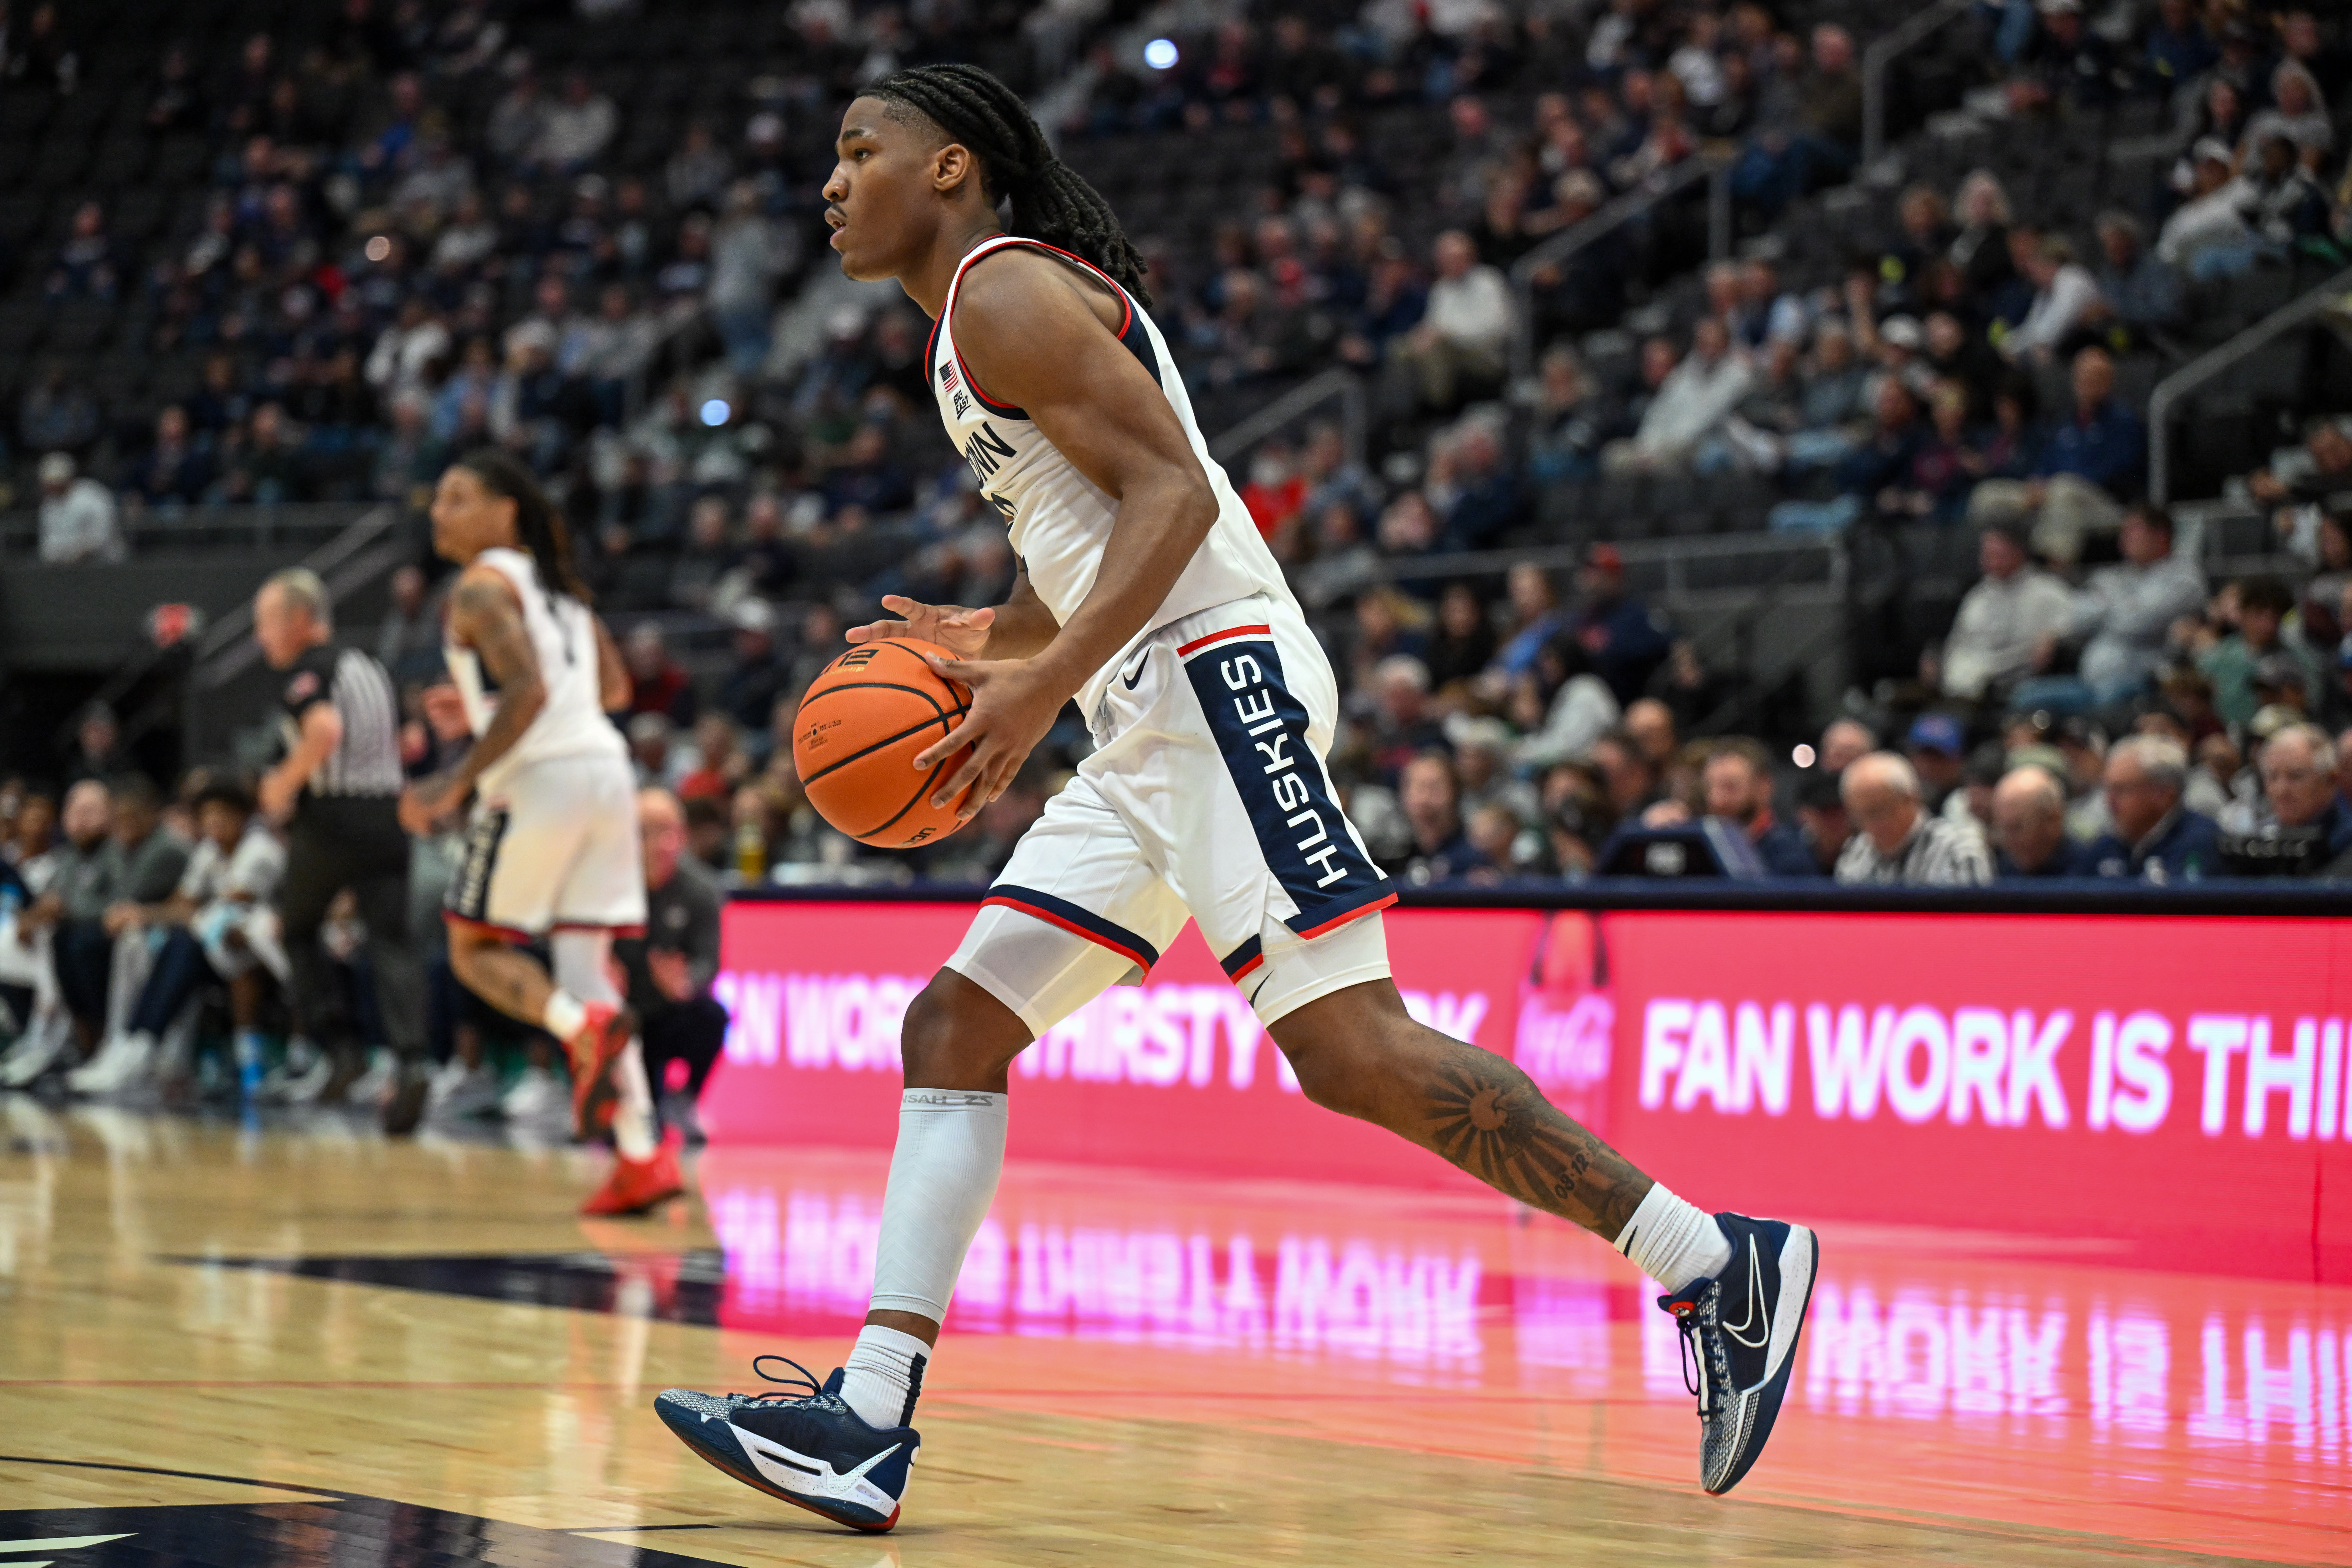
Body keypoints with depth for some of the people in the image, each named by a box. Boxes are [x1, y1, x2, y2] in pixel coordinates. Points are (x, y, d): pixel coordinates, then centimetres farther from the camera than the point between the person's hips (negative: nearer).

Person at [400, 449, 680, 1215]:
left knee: (474, 947, 7)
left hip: (539, 777, -7)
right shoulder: (556, 583, 20)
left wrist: (458, 781, -17)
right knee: (585, 962, 7)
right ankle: (643, 1154, -3)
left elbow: (528, 692, -19)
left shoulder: (482, 588, -6)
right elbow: (614, 688, 24)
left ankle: (586, 1026, -21)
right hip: (606, 768, 7)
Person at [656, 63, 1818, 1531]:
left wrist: (1044, 686, -25)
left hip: (1220, 686, -11)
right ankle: (867, 1422, 1)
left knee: (1352, 1050, -17)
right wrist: (1005, 641, 27)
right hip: (1154, 734, 11)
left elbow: (1177, 492, -18)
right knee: (954, 1030, 5)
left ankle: (1717, 1263, -12)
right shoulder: (990, 313, 23)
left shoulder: (1006, 292, -7)